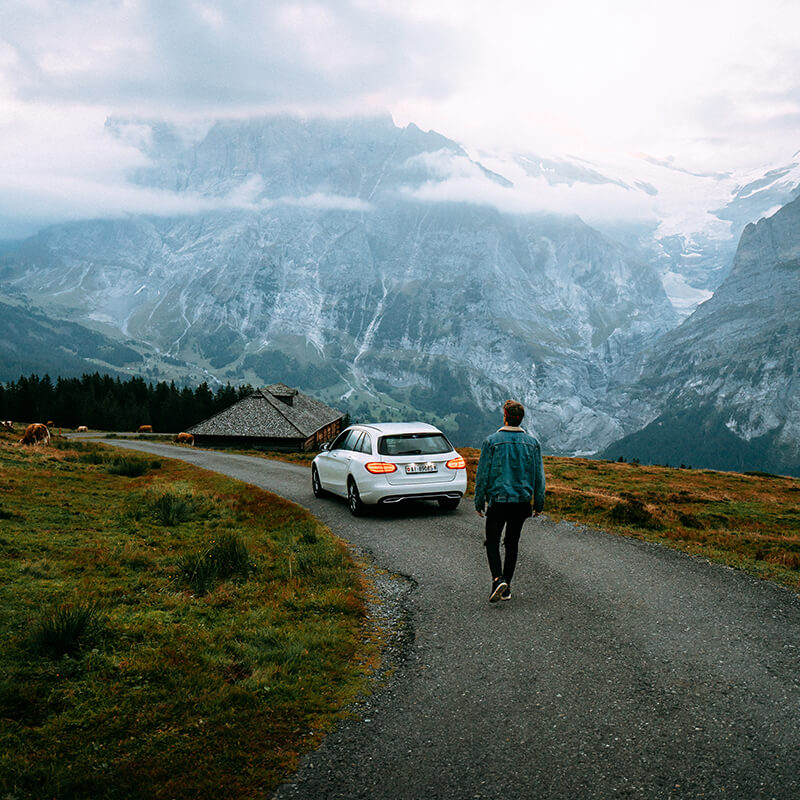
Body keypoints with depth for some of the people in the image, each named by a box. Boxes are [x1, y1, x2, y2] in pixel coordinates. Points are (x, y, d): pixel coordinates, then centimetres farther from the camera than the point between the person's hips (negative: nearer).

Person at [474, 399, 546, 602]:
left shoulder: (492, 441, -7)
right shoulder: (532, 443, 3)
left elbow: (482, 474, -5)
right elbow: (539, 477, 6)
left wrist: (479, 502, 4)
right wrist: (538, 504, 14)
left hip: (498, 501, -3)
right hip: (522, 501, 3)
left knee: (492, 542, 7)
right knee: (512, 543, 13)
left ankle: (498, 578, -16)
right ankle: (506, 588, 16)